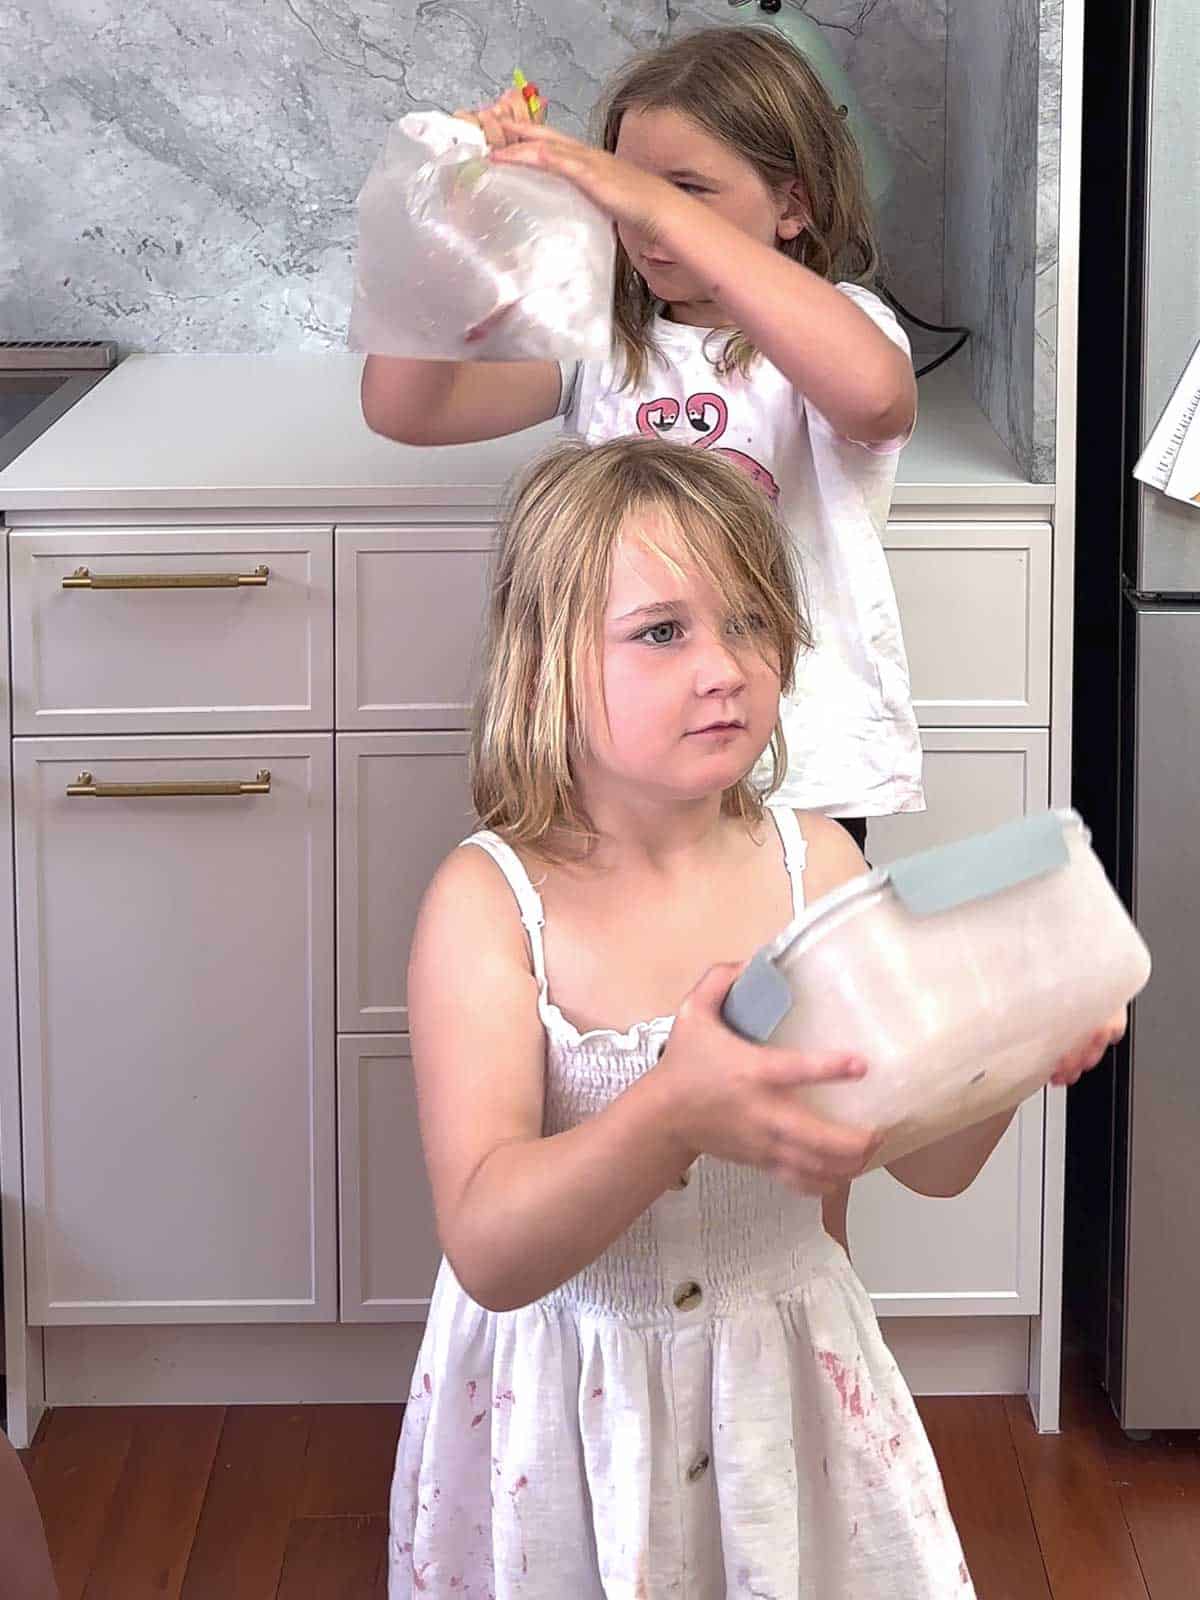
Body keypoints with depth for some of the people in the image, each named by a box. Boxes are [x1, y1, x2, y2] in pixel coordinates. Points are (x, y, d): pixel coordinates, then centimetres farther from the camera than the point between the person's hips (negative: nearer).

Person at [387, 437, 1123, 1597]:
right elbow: (488, 1253, -26)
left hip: (782, 1377, 3)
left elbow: (930, 1163, -1)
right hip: (571, 1401, -3)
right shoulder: (490, 901, -17)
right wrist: (674, 1119, -42)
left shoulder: (813, 862, -6)